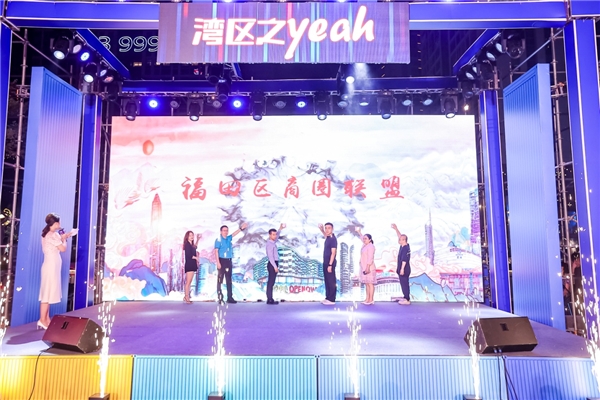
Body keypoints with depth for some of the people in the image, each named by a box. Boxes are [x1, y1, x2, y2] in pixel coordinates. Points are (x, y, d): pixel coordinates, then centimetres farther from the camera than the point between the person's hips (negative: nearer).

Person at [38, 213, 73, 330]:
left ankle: (47, 319, 17)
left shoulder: (47, 234, 13)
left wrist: (63, 237, 17)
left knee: (48, 293, 12)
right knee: (48, 293, -7)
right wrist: (64, 239, 0)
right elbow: (63, 248, -16)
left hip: (51, 266, 10)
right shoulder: (52, 235, -16)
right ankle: (42, 320, -3)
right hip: (51, 266, -10)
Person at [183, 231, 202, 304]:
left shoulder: (191, 245, 13)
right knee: (188, 282, -8)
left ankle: (186, 296, 15)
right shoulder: (187, 244, -11)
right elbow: (189, 255, -20)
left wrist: (198, 239, 34)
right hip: (189, 265, -9)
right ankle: (187, 298, -6)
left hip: (192, 265, 9)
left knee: (189, 282, 10)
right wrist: (196, 258, -5)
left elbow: (195, 247, 37)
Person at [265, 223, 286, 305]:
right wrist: (275, 266, -23)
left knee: (271, 282, 9)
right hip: (272, 264, -10)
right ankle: (270, 300, -8)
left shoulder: (273, 242, 12)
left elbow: (277, 237, 34)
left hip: (274, 264, 10)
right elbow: (270, 256, -21)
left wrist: (280, 229, 24)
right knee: (271, 282, -8)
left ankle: (270, 299, 11)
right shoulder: (270, 244, -15)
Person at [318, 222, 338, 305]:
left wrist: (330, 265, -21)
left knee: (331, 282, -3)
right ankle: (327, 298, 21)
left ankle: (332, 300, 1)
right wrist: (321, 229, 11)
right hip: (325, 263, 9)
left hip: (330, 263, -9)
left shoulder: (333, 239, -15)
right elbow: (325, 234, 33)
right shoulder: (327, 238, 9)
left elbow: (333, 253, -18)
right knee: (327, 281, 13)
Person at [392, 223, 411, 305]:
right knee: (404, 283, 15)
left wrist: (402, 269, -23)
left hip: (404, 269, -10)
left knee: (404, 284, -6)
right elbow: (400, 236, 16)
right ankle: (406, 297, 23)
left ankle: (407, 300, -2)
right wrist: (396, 229, 13)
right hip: (404, 269, 10)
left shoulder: (405, 248, -19)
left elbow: (404, 260, -23)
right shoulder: (404, 246, 8)